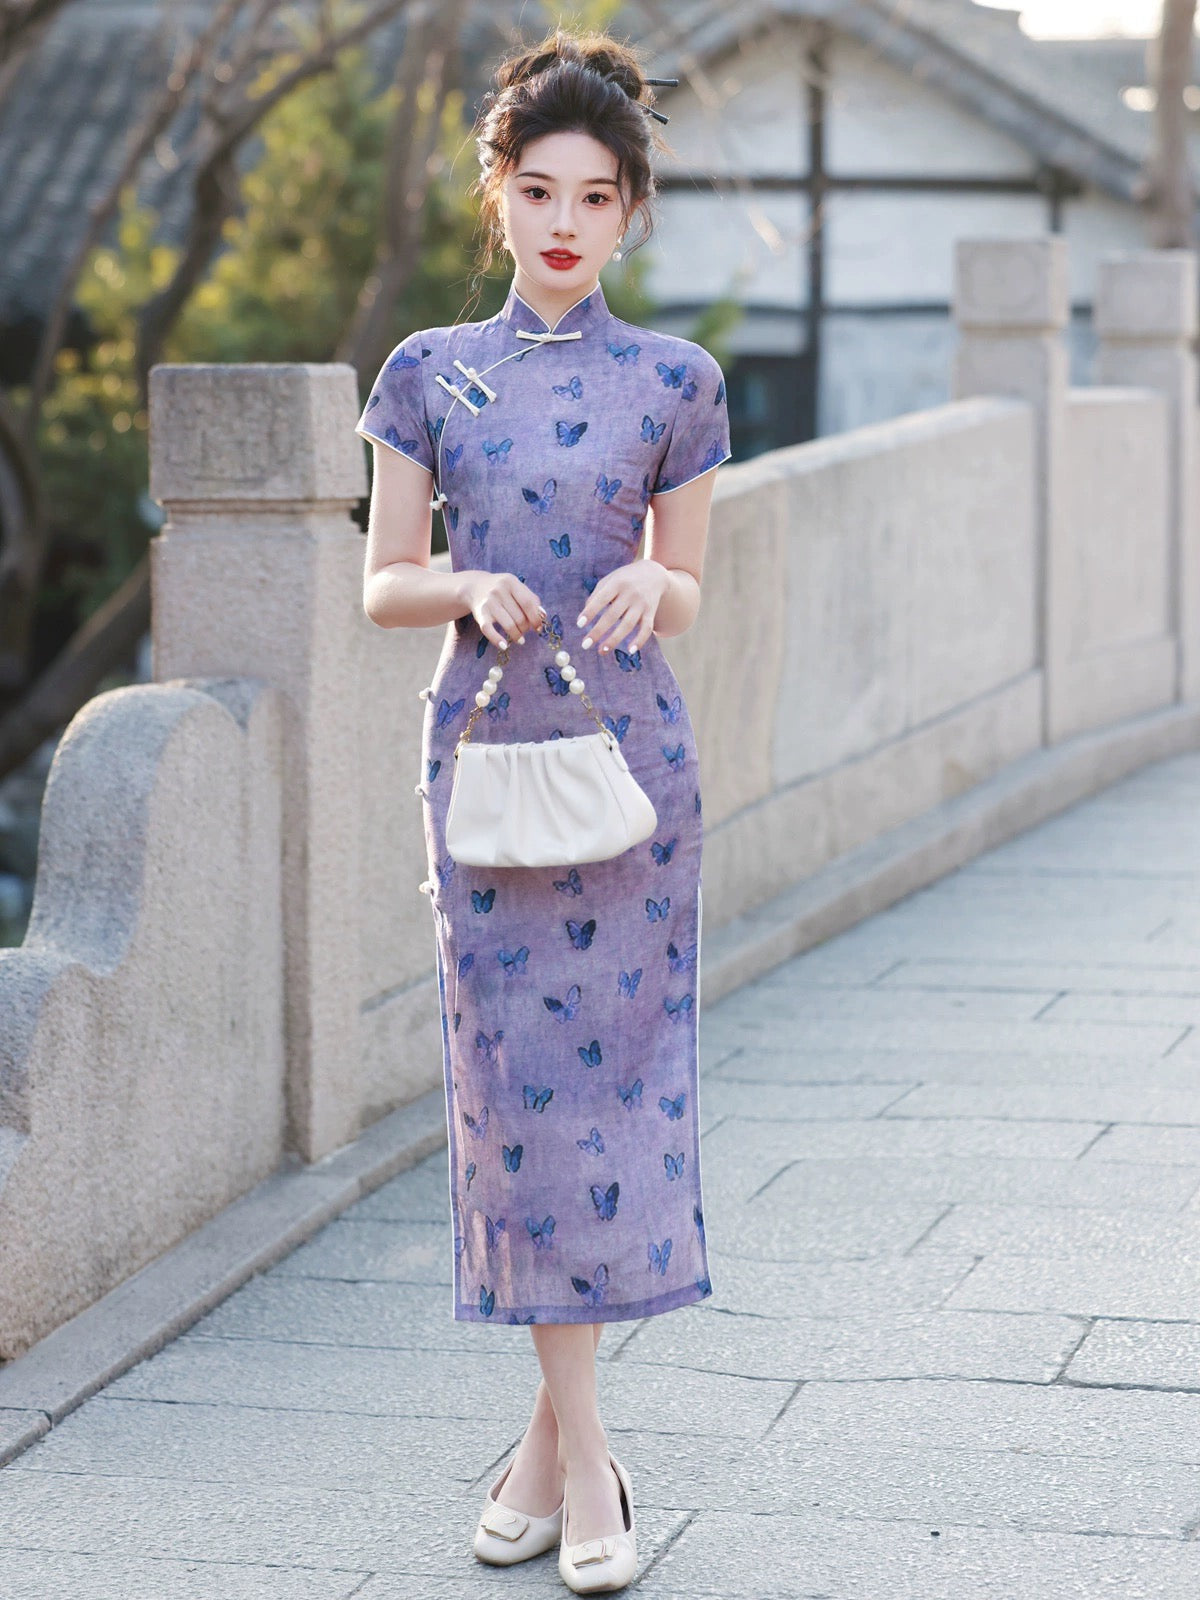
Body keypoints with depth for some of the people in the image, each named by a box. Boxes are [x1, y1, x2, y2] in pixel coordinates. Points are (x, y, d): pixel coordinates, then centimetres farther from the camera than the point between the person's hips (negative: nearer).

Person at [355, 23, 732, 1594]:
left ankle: (558, 1430, 11)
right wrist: (471, 586, -13)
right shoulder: (427, 374, 5)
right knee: (516, 1069, -1)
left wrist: (646, 589, -13)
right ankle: (579, 1443, 5)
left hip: (628, 745, 0)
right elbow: (384, 585, 7)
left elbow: (686, 587, 10)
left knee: (609, 1063, -1)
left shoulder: (675, 383, 4)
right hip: (480, 741, 1)